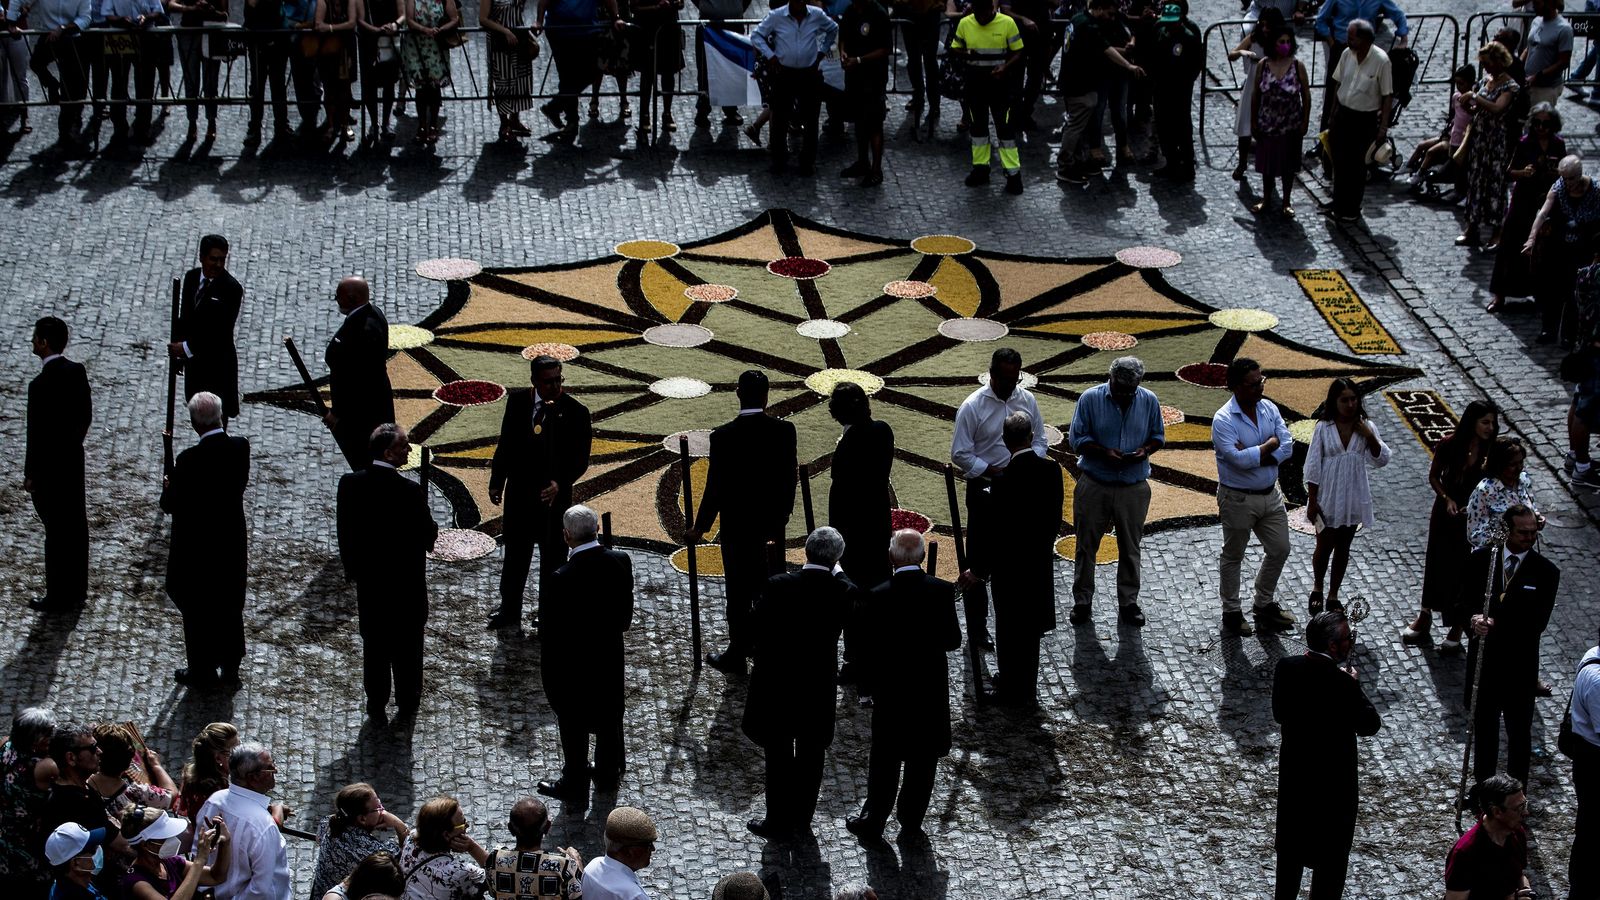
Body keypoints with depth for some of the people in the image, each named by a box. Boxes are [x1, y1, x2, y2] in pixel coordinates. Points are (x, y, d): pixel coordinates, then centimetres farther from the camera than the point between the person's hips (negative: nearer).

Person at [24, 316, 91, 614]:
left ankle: (58, 598, 14)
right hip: (74, 461, 7)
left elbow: (37, 434, -21)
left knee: (56, 533, 4)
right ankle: (77, 590, 29)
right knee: (76, 526, 17)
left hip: (49, 467, -7)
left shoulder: (41, 385, -26)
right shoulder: (77, 371, -3)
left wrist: (30, 474, -11)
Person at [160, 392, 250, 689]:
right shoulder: (240, 447, -12)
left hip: (196, 547, -5)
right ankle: (230, 666, 34)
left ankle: (203, 671, 24)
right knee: (230, 606, 21)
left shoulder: (190, 460, -27)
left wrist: (168, 488, 4)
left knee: (198, 610, 12)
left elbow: (171, 506, -18)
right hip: (232, 542, 5)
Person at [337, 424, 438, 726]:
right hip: (406, 581, -3)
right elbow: (428, 535, -16)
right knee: (407, 644, 17)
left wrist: (352, 568, 11)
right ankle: (407, 702, 33)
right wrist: (431, 530, 8)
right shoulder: (409, 492, -26)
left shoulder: (349, 484, -13)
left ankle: (376, 707, 24)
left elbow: (345, 532, -3)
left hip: (368, 580, 3)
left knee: (374, 644, 16)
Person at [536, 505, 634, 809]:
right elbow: (626, 612, 0)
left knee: (573, 728, 15)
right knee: (608, 719, 24)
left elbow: (551, 633, -21)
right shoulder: (620, 562, -15)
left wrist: (549, 675, -7)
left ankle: (575, 789, 31)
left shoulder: (562, 579, -31)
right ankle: (608, 777, 44)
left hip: (573, 664, -5)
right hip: (610, 656, 5)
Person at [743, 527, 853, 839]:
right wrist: (835, 570, 15)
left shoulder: (779, 586, -20)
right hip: (819, 688, 2)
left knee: (779, 756, 11)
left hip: (777, 684, -2)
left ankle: (779, 821, 19)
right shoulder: (843, 592, -14)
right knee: (810, 756, 18)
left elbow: (756, 623, -8)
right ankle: (802, 819, 30)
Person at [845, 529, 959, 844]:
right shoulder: (942, 591, -12)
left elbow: (870, 645, -12)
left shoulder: (877, 598, -17)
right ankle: (911, 820, 27)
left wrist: (868, 680, 4)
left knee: (885, 761, 12)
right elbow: (953, 640, -5)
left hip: (891, 691, -1)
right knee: (923, 759, 16)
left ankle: (873, 823, 21)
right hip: (932, 688, 2)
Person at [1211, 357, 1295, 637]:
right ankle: (1231, 612, 26)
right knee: (1233, 556, 10)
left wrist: (1253, 456, -21)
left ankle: (1264, 604, 34)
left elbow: (1287, 447, -8)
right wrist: (1269, 445, -16)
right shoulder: (1223, 420, -21)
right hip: (1238, 499, -6)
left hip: (1270, 495, 6)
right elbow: (1239, 460, -31)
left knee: (1279, 550, 15)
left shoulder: (1269, 409, -2)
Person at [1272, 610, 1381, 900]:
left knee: (1292, 844, 25)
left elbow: (1279, 713, 0)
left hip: (1292, 775, 6)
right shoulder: (1344, 684, -28)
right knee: (1332, 854, 13)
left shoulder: (1286, 668, -12)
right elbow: (1370, 724, -14)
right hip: (1334, 781, -6)